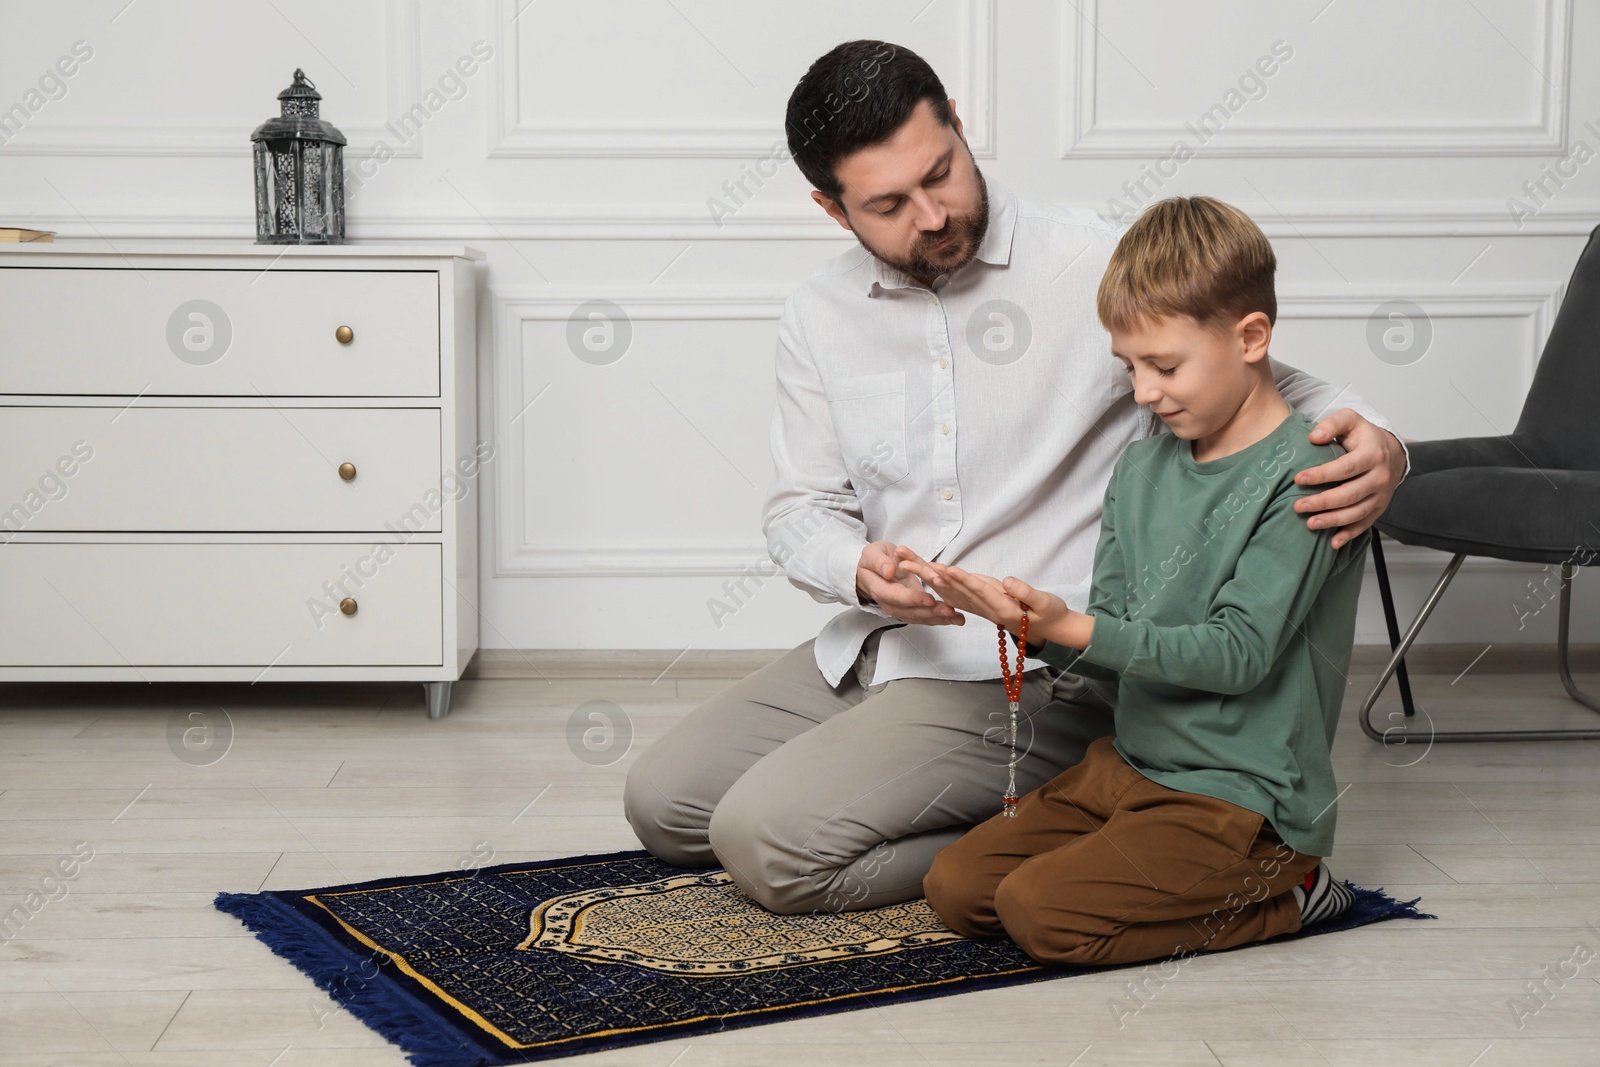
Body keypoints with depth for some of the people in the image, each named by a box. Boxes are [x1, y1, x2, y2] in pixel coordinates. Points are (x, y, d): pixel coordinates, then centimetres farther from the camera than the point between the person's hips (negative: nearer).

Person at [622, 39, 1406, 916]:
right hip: (873, 646, 7)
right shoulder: (817, 318, 5)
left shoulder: (1101, 267, -10)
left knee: (765, 843, -20)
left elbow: (1265, 390, -3)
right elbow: (800, 511, 7)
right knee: (661, 802, 5)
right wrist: (861, 571, -18)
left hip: (1035, 675, -7)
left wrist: (1373, 446, -27)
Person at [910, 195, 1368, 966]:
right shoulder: (1141, 469, 9)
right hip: (1128, 763, 8)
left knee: (1041, 911, -22)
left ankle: (1280, 896, -3)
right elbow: (1113, 649, 8)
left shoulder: (1305, 477, -14)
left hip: (1246, 797, -7)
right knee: (956, 886, -2)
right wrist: (1034, 625, -14)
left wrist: (1073, 628, -27)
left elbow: (1238, 653, -20)